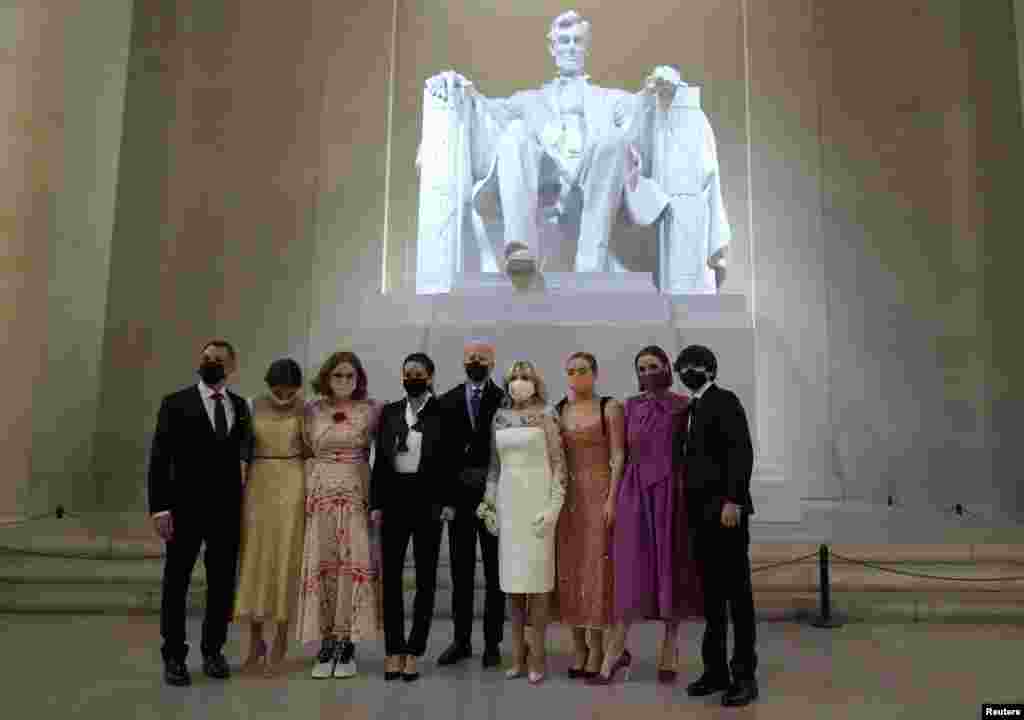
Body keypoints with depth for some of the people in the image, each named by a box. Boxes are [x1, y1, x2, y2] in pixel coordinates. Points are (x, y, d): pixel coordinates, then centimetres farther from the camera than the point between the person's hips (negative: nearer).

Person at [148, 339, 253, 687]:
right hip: (186, 508, -3)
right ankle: (174, 657, 20)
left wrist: (244, 503, 3)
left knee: (223, 583, 10)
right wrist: (160, 507, -13)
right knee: (176, 582, 7)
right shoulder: (176, 403, -2)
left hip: (227, 510, 3)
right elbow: (159, 458, -6)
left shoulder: (241, 406, 8)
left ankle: (213, 651, 25)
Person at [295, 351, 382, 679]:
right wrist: (306, 493, 4)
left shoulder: (371, 410, 1)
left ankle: (346, 647, 8)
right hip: (319, 496, 1)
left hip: (357, 495, -1)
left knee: (353, 565, -3)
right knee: (321, 567, 3)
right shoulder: (312, 410, 5)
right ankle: (325, 646, 13)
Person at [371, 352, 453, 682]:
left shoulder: (442, 412, -1)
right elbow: (380, 460, 8)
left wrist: (448, 502, -10)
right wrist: (375, 503, 3)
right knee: (391, 574, 6)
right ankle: (394, 650, 16)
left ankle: (414, 651, 14)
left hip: (427, 497, -3)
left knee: (425, 576, 4)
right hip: (394, 497, 3)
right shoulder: (390, 412, 9)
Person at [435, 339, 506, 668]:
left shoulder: (505, 401, 0)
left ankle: (492, 642, 16)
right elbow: (442, 449, 4)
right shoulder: (447, 401, 7)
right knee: (461, 572, 10)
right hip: (459, 495, 2)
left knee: (494, 572, 5)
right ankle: (461, 640, 21)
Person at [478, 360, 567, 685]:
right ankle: (518, 650, 19)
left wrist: (554, 506, -13)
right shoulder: (499, 417, 9)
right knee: (512, 575, 8)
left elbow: (559, 464, -5)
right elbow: (494, 464, 14)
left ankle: (537, 653, 10)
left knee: (537, 573, -1)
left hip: (537, 498, -4)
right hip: (508, 499, 4)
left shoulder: (545, 415, -3)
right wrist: (489, 502, 7)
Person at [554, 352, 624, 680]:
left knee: (597, 566, -3)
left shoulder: (610, 407, -3)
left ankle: (596, 647, 9)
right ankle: (579, 646, 17)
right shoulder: (558, 411, 9)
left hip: (599, 494, -4)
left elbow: (618, 457, -8)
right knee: (570, 569, 6)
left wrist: (612, 498, -16)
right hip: (567, 496, 4)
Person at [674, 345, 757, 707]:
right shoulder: (694, 408, 18)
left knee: (738, 592, -1)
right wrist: (691, 509, 14)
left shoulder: (725, 400, -7)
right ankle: (715, 670, 19)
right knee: (711, 593, 11)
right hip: (702, 513, 8)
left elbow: (741, 452, -17)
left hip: (726, 508, -8)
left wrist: (732, 501, -23)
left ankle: (745, 676, 7)